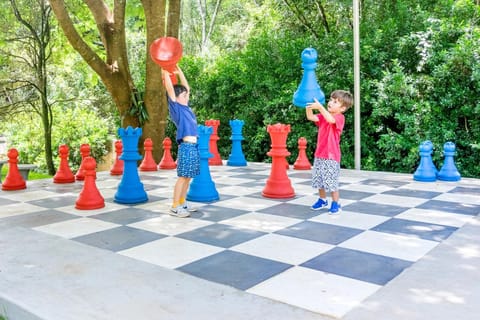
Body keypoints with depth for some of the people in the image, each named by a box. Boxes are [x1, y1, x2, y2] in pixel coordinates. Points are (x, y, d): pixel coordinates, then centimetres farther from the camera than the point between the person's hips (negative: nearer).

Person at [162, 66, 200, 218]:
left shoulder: (186, 107, 15)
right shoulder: (176, 108, -4)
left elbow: (186, 87, 24)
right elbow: (170, 89, -12)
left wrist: (179, 71, 22)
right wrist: (165, 72, -6)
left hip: (194, 146, 8)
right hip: (186, 147, -8)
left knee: (188, 177, 12)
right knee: (183, 177, -5)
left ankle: (182, 203, 21)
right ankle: (175, 207, 1)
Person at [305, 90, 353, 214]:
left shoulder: (340, 117, -12)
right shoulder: (323, 116, 10)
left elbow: (331, 119, -34)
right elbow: (311, 117, -2)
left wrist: (320, 107, -42)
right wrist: (308, 105, -19)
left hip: (331, 156, -8)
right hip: (319, 154, 8)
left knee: (331, 181, -3)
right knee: (318, 179, 16)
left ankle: (336, 204, 10)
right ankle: (322, 200, 33)